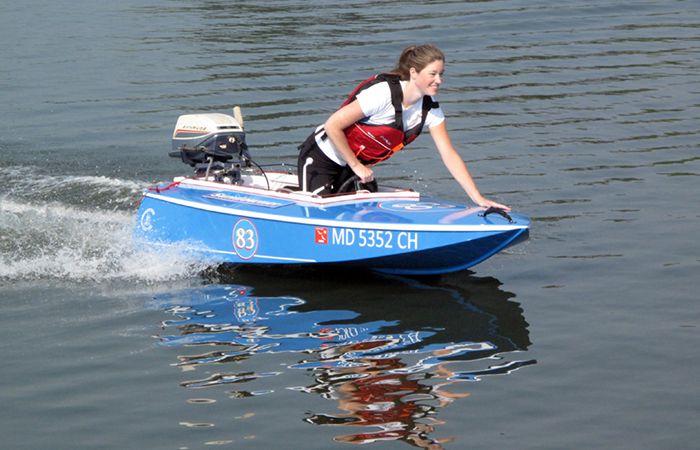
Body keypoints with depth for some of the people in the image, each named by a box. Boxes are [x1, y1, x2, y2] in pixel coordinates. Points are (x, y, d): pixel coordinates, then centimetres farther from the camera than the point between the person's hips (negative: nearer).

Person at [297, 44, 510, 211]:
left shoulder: (430, 110, -9)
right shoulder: (383, 93, -30)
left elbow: (449, 155, -9)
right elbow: (333, 126, -26)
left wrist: (478, 198, -18)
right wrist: (357, 166, -19)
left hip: (358, 164, 7)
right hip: (321, 159, -7)